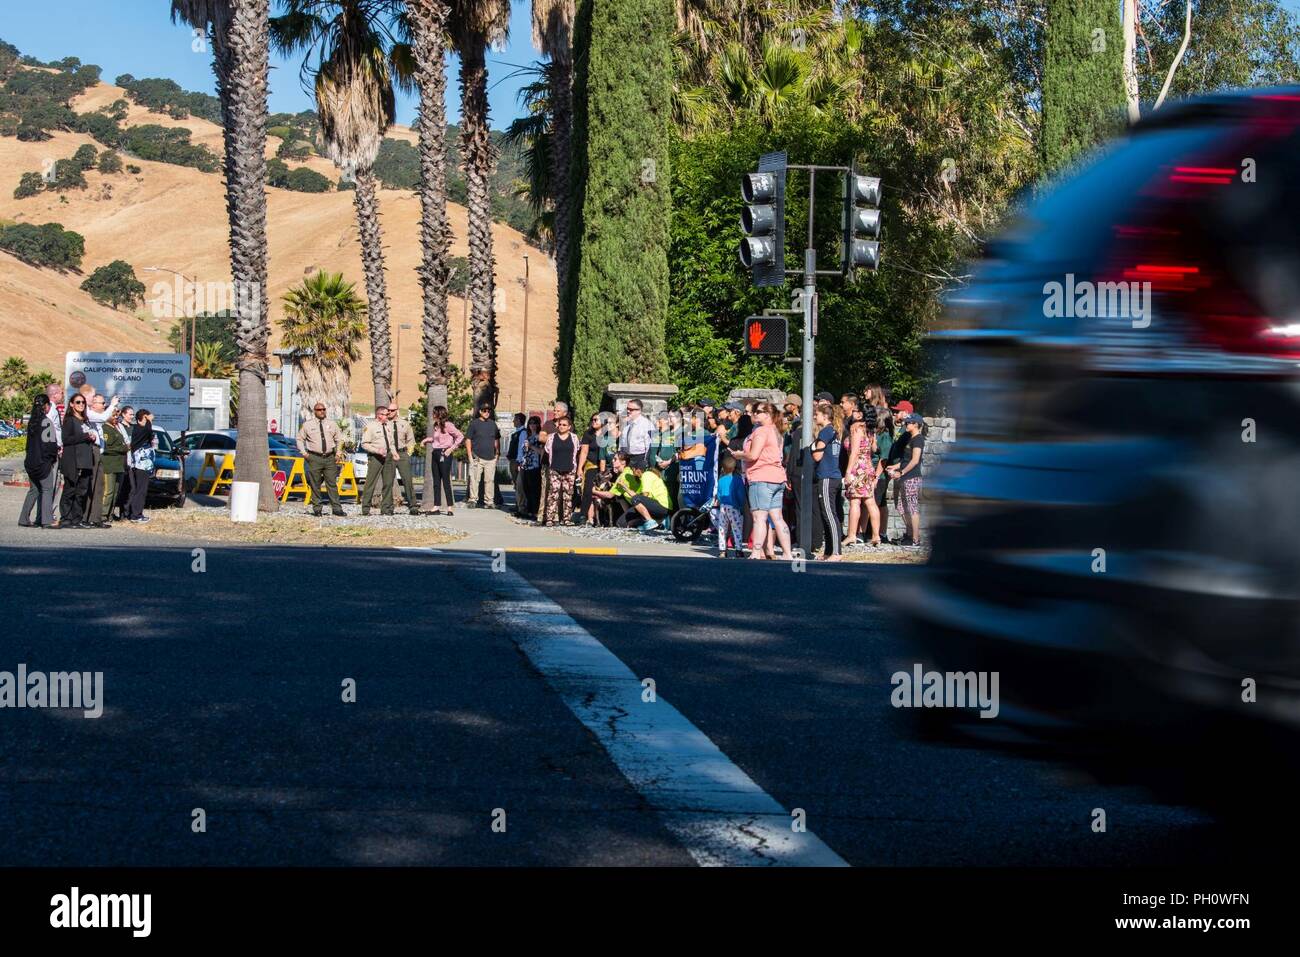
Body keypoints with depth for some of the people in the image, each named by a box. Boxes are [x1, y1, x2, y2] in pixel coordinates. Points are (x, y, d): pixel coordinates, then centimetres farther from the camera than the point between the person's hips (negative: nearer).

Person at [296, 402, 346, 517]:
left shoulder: (332, 424, 10)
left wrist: (338, 454, 10)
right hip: (314, 458, -1)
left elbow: (339, 439, 19)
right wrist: (304, 453, 2)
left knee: (332, 484, -1)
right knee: (315, 485, 0)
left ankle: (336, 508, 0)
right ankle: (317, 508, 7)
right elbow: (300, 439, 12)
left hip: (330, 457, 1)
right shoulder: (308, 425, 4)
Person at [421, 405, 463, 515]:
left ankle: (450, 508, -5)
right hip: (436, 453, 8)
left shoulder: (447, 425, -9)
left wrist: (452, 448, -12)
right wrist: (427, 440, 10)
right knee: (436, 482, 7)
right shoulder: (435, 426, 15)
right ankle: (437, 507, 9)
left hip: (444, 454, -8)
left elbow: (460, 436, -12)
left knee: (446, 481, -7)